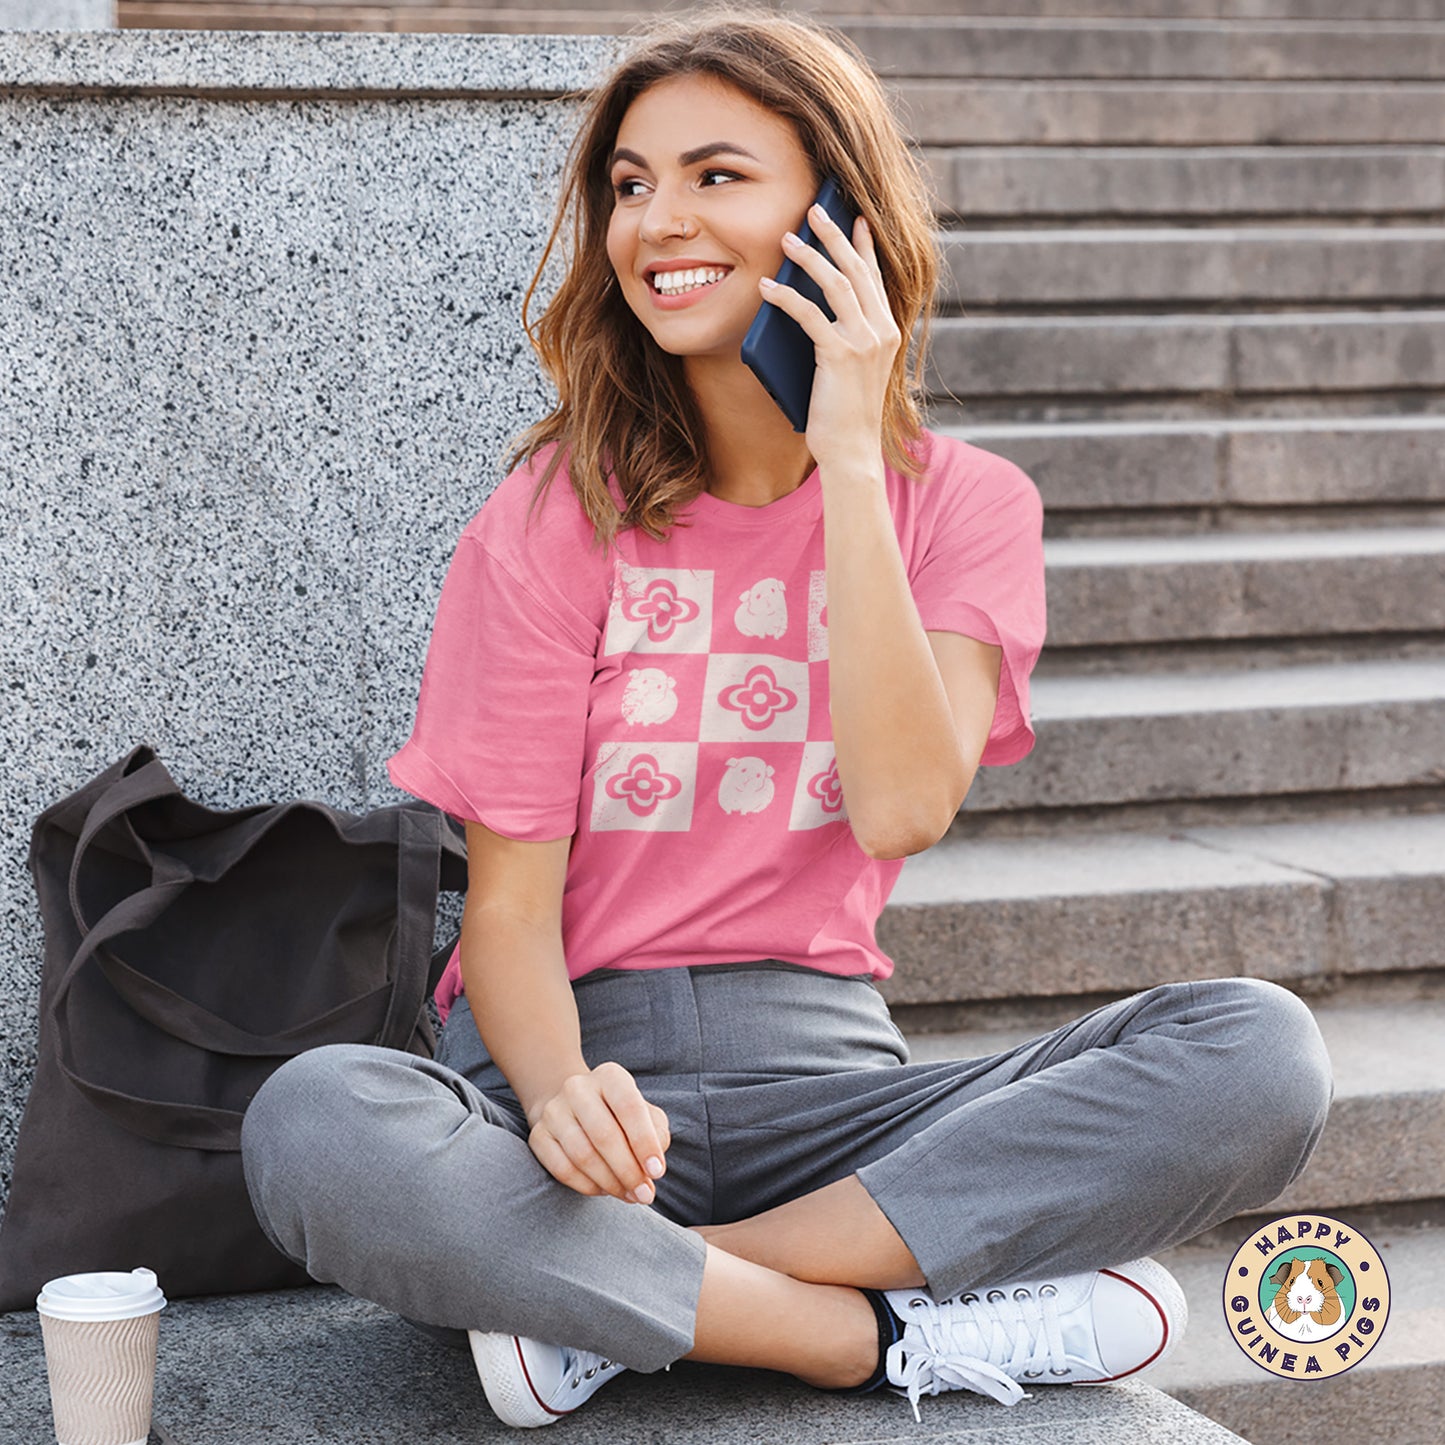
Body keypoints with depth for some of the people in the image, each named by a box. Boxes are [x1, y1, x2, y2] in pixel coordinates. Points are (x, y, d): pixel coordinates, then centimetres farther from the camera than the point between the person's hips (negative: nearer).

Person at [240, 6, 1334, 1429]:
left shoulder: (962, 504, 4)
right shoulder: (555, 520, -1)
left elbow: (903, 807, -14)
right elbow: (510, 903, -6)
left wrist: (848, 455, -14)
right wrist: (559, 1092, -29)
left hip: (820, 1082, 2)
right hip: (583, 1057, -2)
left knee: (1260, 1051, -23)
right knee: (313, 1128, -35)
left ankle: (619, 1300, -24)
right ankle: (898, 1337, -24)